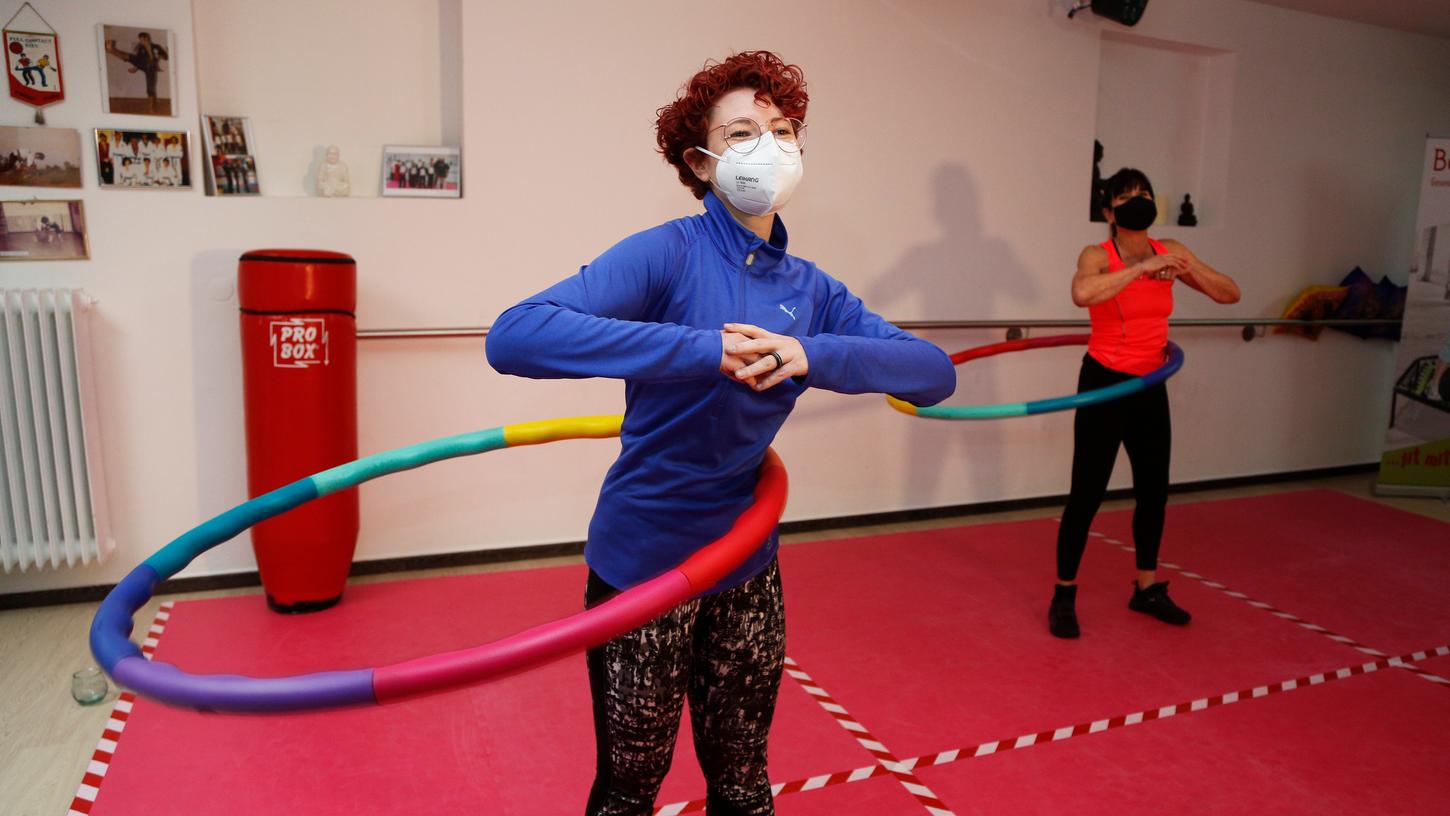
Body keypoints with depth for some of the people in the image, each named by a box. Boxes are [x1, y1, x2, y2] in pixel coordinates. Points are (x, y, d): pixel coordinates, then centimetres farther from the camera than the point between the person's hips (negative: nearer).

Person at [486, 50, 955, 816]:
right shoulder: (668, 254, -16)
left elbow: (937, 372, -6)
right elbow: (513, 336, -29)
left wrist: (815, 356, -23)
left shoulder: (811, 290, 1)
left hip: (747, 573, 5)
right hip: (643, 564, -4)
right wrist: (699, 349, -33)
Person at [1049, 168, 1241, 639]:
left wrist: (1190, 269, -13)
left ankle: (1147, 589, 32)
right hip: (1104, 384, -6)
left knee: (1154, 490, 15)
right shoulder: (1097, 256, -13)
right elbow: (1082, 293, -36)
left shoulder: (1170, 252, 4)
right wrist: (1143, 268, -32)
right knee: (1087, 493, -4)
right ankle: (1063, 596, 10)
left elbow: (1230, 294, 5)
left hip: (1151, 387, 6)